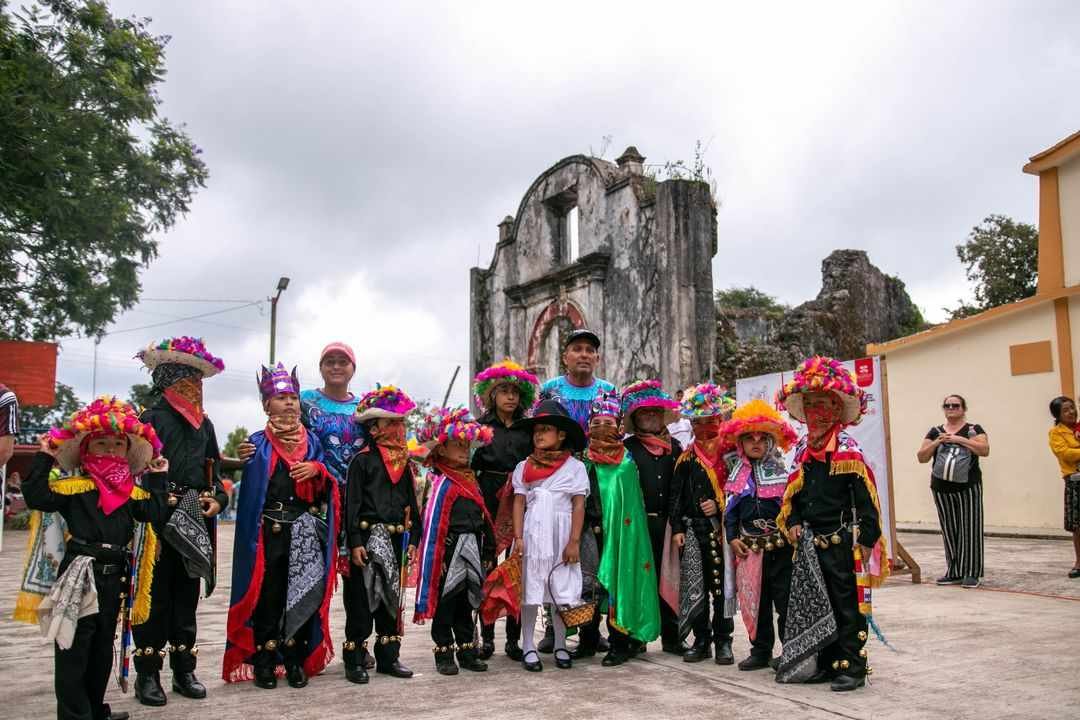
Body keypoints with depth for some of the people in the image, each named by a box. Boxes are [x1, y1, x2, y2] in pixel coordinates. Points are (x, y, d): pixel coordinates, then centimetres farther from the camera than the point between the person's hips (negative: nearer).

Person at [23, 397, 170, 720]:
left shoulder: (132, 490, 8)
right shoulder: (75, 485, -6)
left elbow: (155, 513, 0)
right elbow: (36, 496, -15)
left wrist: (157, 479, 3)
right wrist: (44, 459, -15)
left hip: (114, 575, 6)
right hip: (80, 573, -6)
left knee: (102, 648, 18)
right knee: (73, 649, -1)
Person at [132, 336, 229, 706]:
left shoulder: (204, 424, 14)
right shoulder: (151, 418, -5)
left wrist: (218, 499, 1)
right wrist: (163, 502, -17)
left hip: (194, 525, 6)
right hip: (158, 521, -6)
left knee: (186, 596, 12)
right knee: (155, 596, 0)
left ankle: (184, 669, 21)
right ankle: (148, 674, 11)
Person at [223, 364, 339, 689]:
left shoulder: (312, 441, 12)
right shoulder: (258, 444, 4)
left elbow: (327, 486, 11)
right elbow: (250, 490, -1)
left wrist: (316, 470, -7)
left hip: (306, 533, 3)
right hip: (270, 531, -3)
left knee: (303, 594, 4)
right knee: (268, 596, 0)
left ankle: (296, 661, 16)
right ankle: (263, 663, 11)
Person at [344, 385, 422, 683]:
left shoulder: (405, 463, 11)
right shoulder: (362, 460, -6)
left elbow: (412, 503, 15)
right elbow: (353, 503, -10)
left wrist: (414, 538, 9)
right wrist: (355, 542, -15)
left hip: (395, 538, 6)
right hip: (368, 537, -6)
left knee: (391, 597, 13)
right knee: (361, 599, -2)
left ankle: (388, 657, 22)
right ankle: (355, 661, 7)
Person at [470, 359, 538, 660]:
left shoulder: (527, 430, 11)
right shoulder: (481, 427, 5)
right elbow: (469, 467, 2)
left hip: (520, 503, 1)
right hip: (488, 502, -1)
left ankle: (513, 638, 9)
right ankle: (487, 637, 11)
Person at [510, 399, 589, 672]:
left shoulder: (574, 466, 1)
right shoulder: (524, 467, 7)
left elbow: (579, 505, -1)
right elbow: (519, 503, 5)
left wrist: (574, 541, -7)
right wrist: (518, 537, -5)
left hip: (561, 535, -1)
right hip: (533, 534, 1)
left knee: (562, 590, 4)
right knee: (530, 590, 3)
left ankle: (560, 646, 18)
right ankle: (528, 647, 12)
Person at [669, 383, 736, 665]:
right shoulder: (686, 458, 10)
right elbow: (677, 496, 9)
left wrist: (719, 504, -11)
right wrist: (677, 528, 2)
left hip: (723, 527, -2)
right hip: (694, 528, 2)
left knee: (723, 584, 1)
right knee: (694, 586, 2)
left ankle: (723, 640, 12)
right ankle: (701, 640, 13)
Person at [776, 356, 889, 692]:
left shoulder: (848, 451, -11)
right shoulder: (803, 450, 9)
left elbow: (865, 499, -12)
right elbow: (793, 493, 17)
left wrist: (867, 539, -14)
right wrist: (792, 523, 3)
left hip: (841, 542, -7)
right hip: (809, 542, 7)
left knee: (846, 605, 1)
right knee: (815, 604, 13)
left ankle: (852, 667, 11)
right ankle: (825, 663, 25)